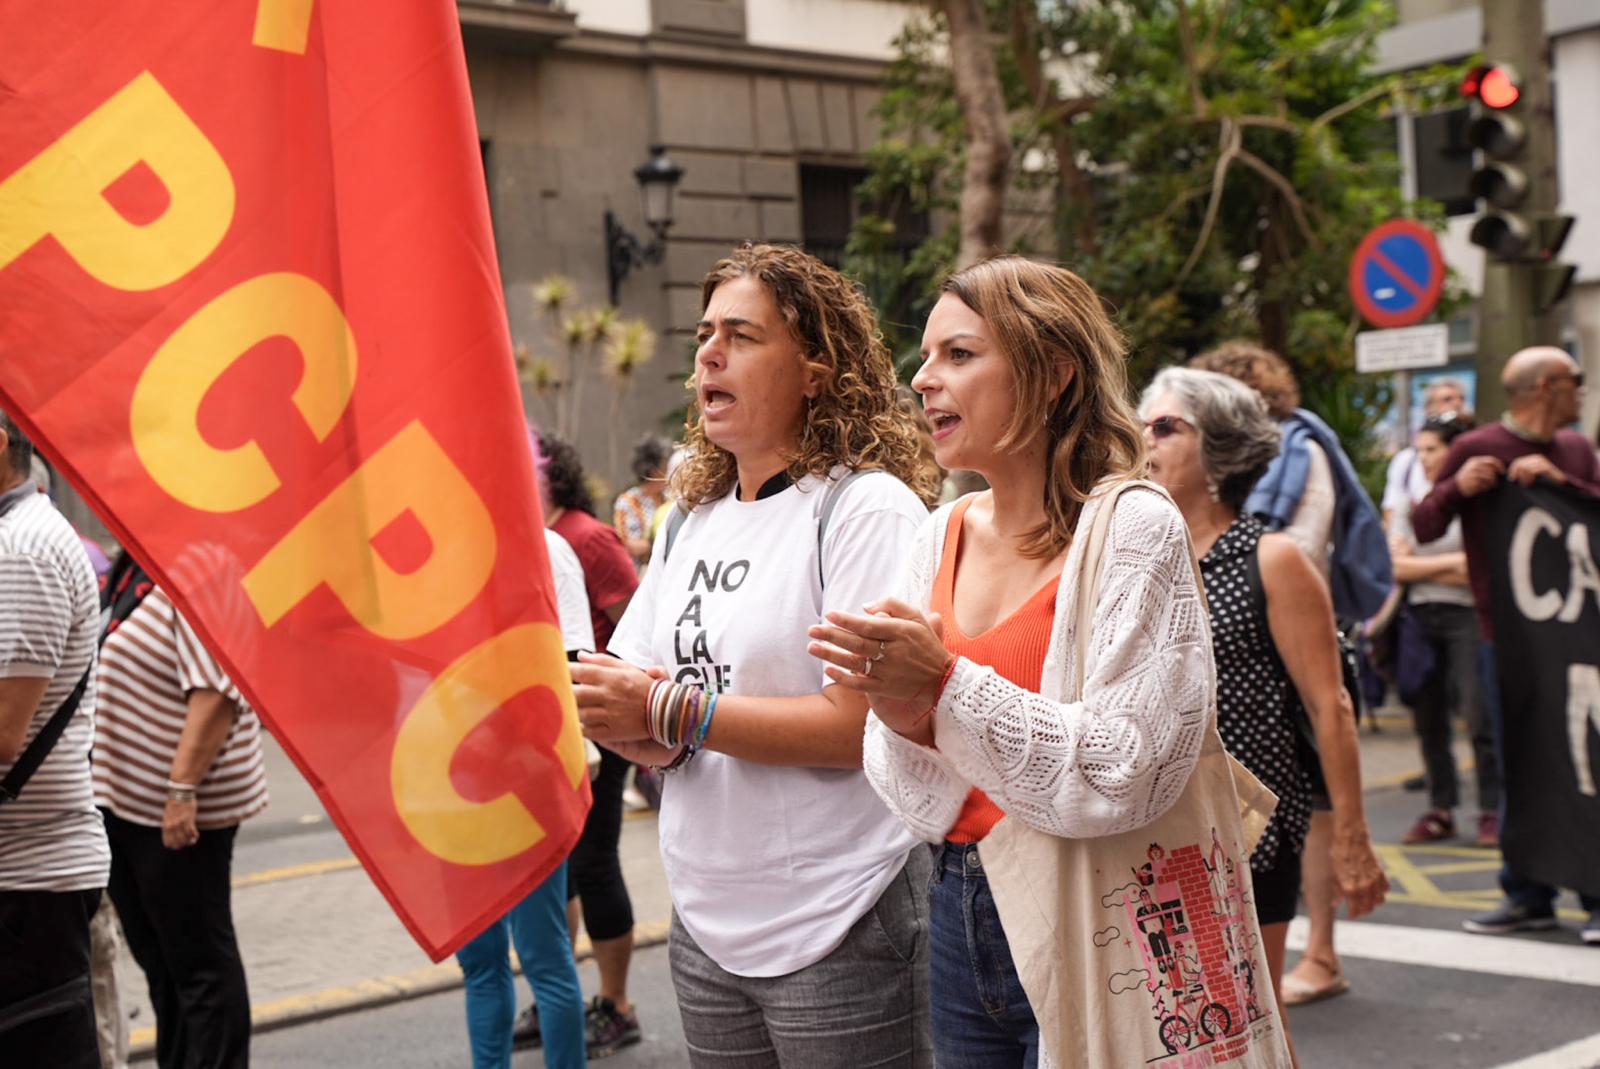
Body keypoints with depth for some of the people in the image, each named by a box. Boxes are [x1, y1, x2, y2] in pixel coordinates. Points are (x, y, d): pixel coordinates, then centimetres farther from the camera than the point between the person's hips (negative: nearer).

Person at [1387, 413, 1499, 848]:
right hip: (1420, 620, 5)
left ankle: (1492, 811, 2)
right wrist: (1451, 563, -8)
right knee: (1428, 719, 6)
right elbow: (1396, 567, 2)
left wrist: (1420, 566, -10)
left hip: (1466, 616, -5)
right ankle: (1440, 810, 14)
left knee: (1479, 716, -7)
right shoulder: (1409, 505, 12)